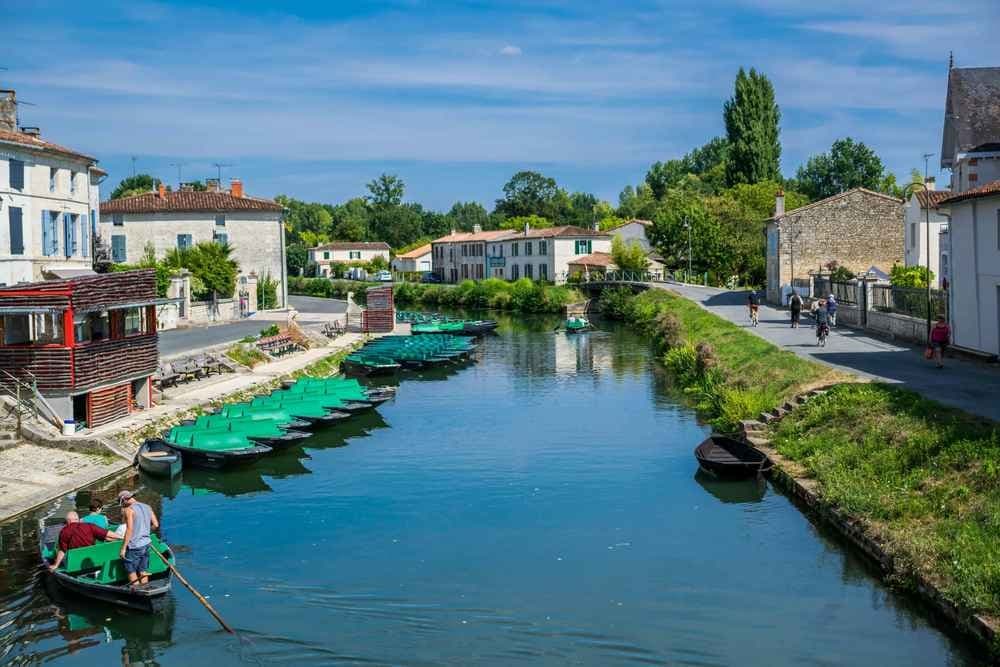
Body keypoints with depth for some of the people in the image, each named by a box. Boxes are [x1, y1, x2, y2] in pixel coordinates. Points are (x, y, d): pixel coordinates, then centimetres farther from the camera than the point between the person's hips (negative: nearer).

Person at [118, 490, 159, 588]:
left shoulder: (128, 510, -12)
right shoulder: (147, 507, 9)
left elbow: (129, 529, -19)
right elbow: (156, 524, 7)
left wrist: (123, 548, -17)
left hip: (134, 546, -7)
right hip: (146, 544, 7)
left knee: (131, 571, 3)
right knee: (143, 571, 13)